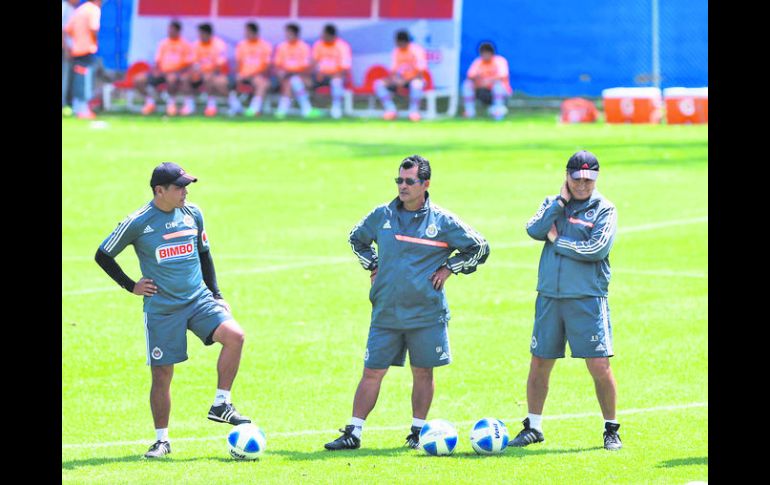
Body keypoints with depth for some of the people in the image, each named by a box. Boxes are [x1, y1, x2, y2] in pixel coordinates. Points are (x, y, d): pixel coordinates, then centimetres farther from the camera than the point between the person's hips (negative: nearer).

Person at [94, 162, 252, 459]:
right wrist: (131, 286, 0)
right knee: (162, 374, -1)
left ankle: (221, 406, -8)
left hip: (199, 300, 3)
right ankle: (161, 440, 15)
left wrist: (216, 294, 15)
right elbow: (103, 256, 3)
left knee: (234, 335, -20)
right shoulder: (138, 223, -8)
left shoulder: (193, 214, 5)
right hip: (161, 309, -3)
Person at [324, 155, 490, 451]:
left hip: (426, 315, -1)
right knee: (372, 372, 0)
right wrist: (372, 266, 11)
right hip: (386, 313, 2)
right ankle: (353, 434, 2)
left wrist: (448, 269, -1)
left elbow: (479, 248, 6)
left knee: (423, 372, 7)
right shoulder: (382, 215, 4)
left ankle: (418, 432, 18)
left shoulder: (442, 221, -3)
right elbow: (356, 238, 24)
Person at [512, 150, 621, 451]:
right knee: (539, 364, 8)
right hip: (549, 297, 4)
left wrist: (558, 241, -6)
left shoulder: (604, 209, -1)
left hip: (588, 299, -4)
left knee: (599, 365, -6)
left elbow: (597, 249, -14)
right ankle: (533, 427, 21)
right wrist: (561, 201, -8)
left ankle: (611, 430, 8)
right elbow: (534, 230, -6)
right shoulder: (553, 204, 11)